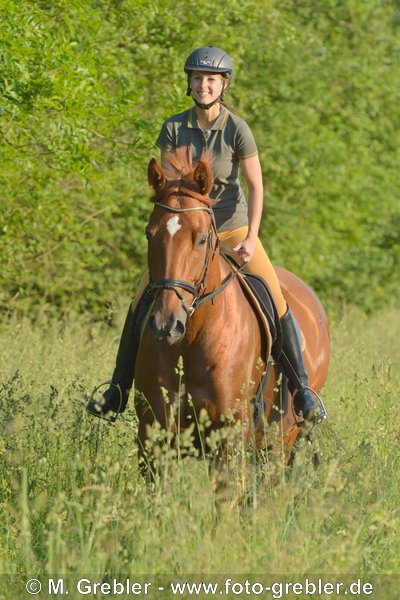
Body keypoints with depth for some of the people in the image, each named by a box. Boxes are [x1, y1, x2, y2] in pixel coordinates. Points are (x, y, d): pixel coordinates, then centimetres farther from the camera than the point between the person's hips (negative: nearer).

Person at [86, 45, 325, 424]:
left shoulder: (237, 129, -12)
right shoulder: (174, 128, -5)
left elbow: (255, 187, -12)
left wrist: (251, 238, -23)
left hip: (233, 227, -2)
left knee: (276, 302, -14)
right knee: (141, 303, -8)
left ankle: (301, 390, -2)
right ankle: (118, 391, 4)